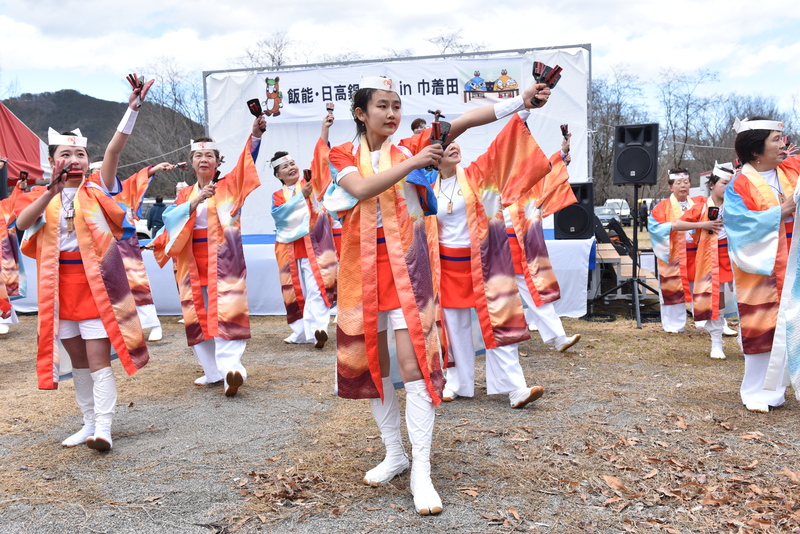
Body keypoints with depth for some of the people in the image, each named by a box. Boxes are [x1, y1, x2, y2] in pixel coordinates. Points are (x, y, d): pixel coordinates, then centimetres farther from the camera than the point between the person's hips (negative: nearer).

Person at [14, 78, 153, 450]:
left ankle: (103, 429, -7)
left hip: (96, 282, -4)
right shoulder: (42, 197, 8)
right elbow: (22, 222, -12)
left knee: (99, 358, -8)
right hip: (60, 285, 4)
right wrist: (52, 191, -24)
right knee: (78, 360, 13)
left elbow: (114, 150, -15)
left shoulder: (96, 190, 0)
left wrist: (132, 109, -27)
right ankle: (89, 423, 24)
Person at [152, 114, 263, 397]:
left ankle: (230, 368, -26)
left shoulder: (228, 186, 5)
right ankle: (214, 371, 13)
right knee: (198, 315, 5)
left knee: (225, 311, -16)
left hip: (223, 258, -4)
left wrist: (256, 133, -29)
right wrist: (196, 201, -16)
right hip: (192, 261, 5)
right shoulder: (185, 194, 15)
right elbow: (171, 219, -1)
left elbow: (248, 161, -12)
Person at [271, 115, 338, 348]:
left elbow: (319, 159, -5)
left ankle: (316, 328, -23)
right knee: (296, 291, 8)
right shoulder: (277, 195, 10)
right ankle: (302, 331, 17)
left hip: (312, 242, -3)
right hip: (290, 246, 3)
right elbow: (278, 214, -9)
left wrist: (324, 130, -14)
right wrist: (301, 196, -14)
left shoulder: (309, 184, 6)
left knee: (315, 287, -14)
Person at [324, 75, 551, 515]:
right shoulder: (342, 155, 5)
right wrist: (413, 163, -24)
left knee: (415, 363, -10)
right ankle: (394, 454, 29)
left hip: (405, 267, -2)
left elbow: (463, 121, -10)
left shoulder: (410, 148, 3)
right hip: (361, 268, 2)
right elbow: (362, 189, -17)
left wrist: (521, 101, -20)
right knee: (371, 365, 10)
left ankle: (421, 474, -1)